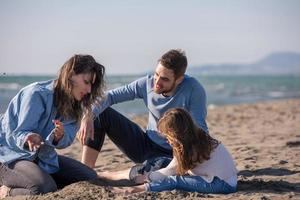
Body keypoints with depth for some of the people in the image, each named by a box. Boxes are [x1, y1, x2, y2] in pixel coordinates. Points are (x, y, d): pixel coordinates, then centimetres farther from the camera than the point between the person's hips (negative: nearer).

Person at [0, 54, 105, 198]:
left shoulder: (74, 105, 2)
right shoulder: (37, 94, -22)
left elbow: (66, 140, -6)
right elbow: (19, 133, -21)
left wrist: (60, 137, -29)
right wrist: (30, 138, -44)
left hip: (42, 157, 9)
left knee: (90, 177, 0)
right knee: (45, 188, -35)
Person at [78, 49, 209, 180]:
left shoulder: (193, 89, -23)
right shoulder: (147, 83, -11)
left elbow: (200, 131, -25)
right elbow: (110, 96, -9)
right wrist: (89, 116, -27)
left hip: (171, 155, -4)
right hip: (145, 146, 5)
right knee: (101, 113, -8)